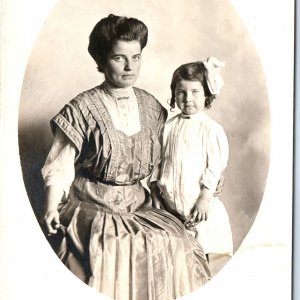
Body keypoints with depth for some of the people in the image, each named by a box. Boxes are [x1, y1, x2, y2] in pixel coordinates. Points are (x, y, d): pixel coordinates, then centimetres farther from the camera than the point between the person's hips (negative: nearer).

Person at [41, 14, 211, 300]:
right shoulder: (82, 109, -6)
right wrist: (51, 209, -22)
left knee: (176, 249, -18)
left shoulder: (151, 106, 8)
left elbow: (161, 160, 17)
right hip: (92, 209, -4)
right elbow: (60, 168, -6)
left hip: (137, 206, 4)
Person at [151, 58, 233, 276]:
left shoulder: (211, 129, -9)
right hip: (171, 204, 4)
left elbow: (215, 167, -11)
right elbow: (157, 161, 10)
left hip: (200, 204, -4)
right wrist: (155, 194, 7)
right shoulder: (169, 127, 5)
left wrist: (205, 198, -14)